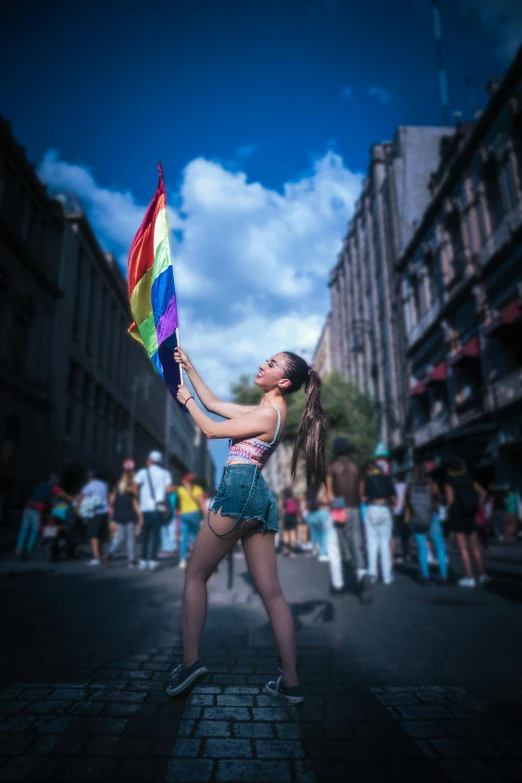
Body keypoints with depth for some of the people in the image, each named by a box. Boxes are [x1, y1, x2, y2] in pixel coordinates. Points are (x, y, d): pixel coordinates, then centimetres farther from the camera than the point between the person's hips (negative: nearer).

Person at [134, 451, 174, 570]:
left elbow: (134, 486, -12)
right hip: (158, 508, 0)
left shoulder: (143, 472, 2)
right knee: (156, 534, 4)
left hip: (145, 508, 0)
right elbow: (169, 488, -7)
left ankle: (143, 560, 10)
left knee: (145, 534, 12)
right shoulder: (165, 473, 7)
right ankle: (152, 560, -5)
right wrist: (174, 488, 13)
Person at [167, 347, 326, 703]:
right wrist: (189, 367, 29)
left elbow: (211, 430, -1)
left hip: (240, 489, -9)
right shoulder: (266, 411, 21)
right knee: (272, 592, 5)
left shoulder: (269, 413, -6)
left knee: (195, 574, 5)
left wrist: (187, 399, 14)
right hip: (261, 498, 10)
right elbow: (213, 403, 26)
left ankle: (191, 660, 6)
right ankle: (291, 683, 8)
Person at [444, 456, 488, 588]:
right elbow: (483, 493, 4)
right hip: (470, 517, 5)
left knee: (463, 548, -1)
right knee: (475, 547, 14)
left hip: (456, 516, -5)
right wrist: (478, 507, 8)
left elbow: (450, 499, -16)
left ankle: (470, 577, 0)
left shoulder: (449, 483, -6)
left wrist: (449, 508, 2)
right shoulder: (469, 480, 8)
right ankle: (482, 574, 17)